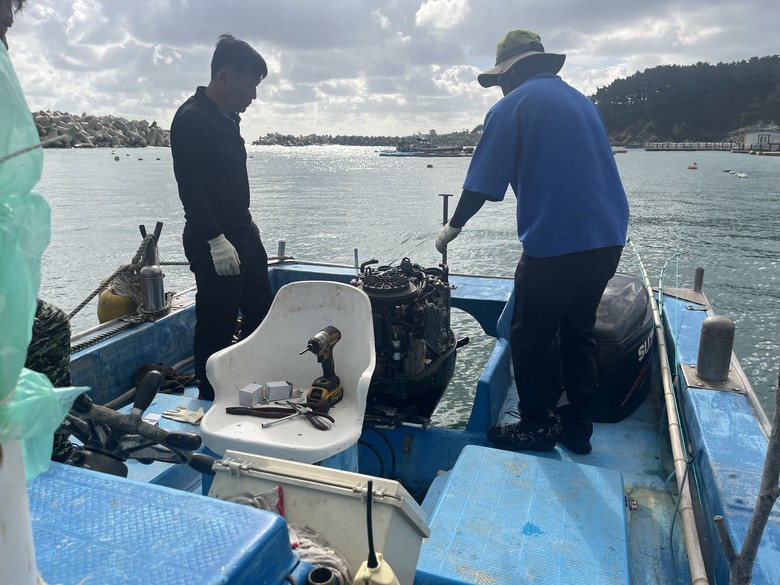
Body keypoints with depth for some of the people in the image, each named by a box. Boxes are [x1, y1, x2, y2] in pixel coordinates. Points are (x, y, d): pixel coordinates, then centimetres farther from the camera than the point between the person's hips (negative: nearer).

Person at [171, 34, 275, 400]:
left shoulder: (228, 117, 16)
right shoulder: (191, 118, -13)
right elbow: (190, 184, -20)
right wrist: (216, 239, -24)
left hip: (242, 235, 10)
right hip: (213, 242, -10)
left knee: (261, 314, 16)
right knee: (217, 326, -2)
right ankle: (211, 401, 13)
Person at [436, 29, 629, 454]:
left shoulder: (511, 106, -3)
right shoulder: (580, 100, 19)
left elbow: (482, 184, -5)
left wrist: (453, 227, 9)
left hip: (554, 244, -7)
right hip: (609, 239, 8)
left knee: (531, 339, 7)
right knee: (578, 331, 18)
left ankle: (536, 428, 18)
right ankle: (578, 426, 27)